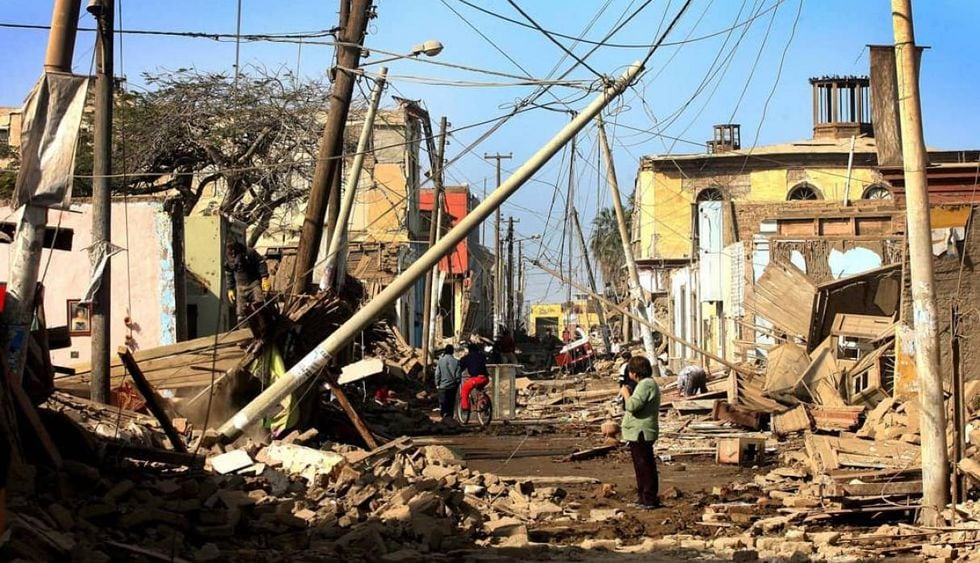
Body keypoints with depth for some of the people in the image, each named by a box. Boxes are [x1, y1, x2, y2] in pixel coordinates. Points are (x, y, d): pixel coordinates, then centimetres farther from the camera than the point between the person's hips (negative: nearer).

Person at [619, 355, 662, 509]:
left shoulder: (646, 384, -17)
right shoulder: (647, 383, 17)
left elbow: (633, 405, -26)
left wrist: (626, 394, -12)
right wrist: (628, 395, 13)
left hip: (641, 433, -11)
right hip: (639, 433, 11)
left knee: (645, 466, -6)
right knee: (641, 467, 17)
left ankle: (649, 499, -3)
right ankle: (643, 497, 25)